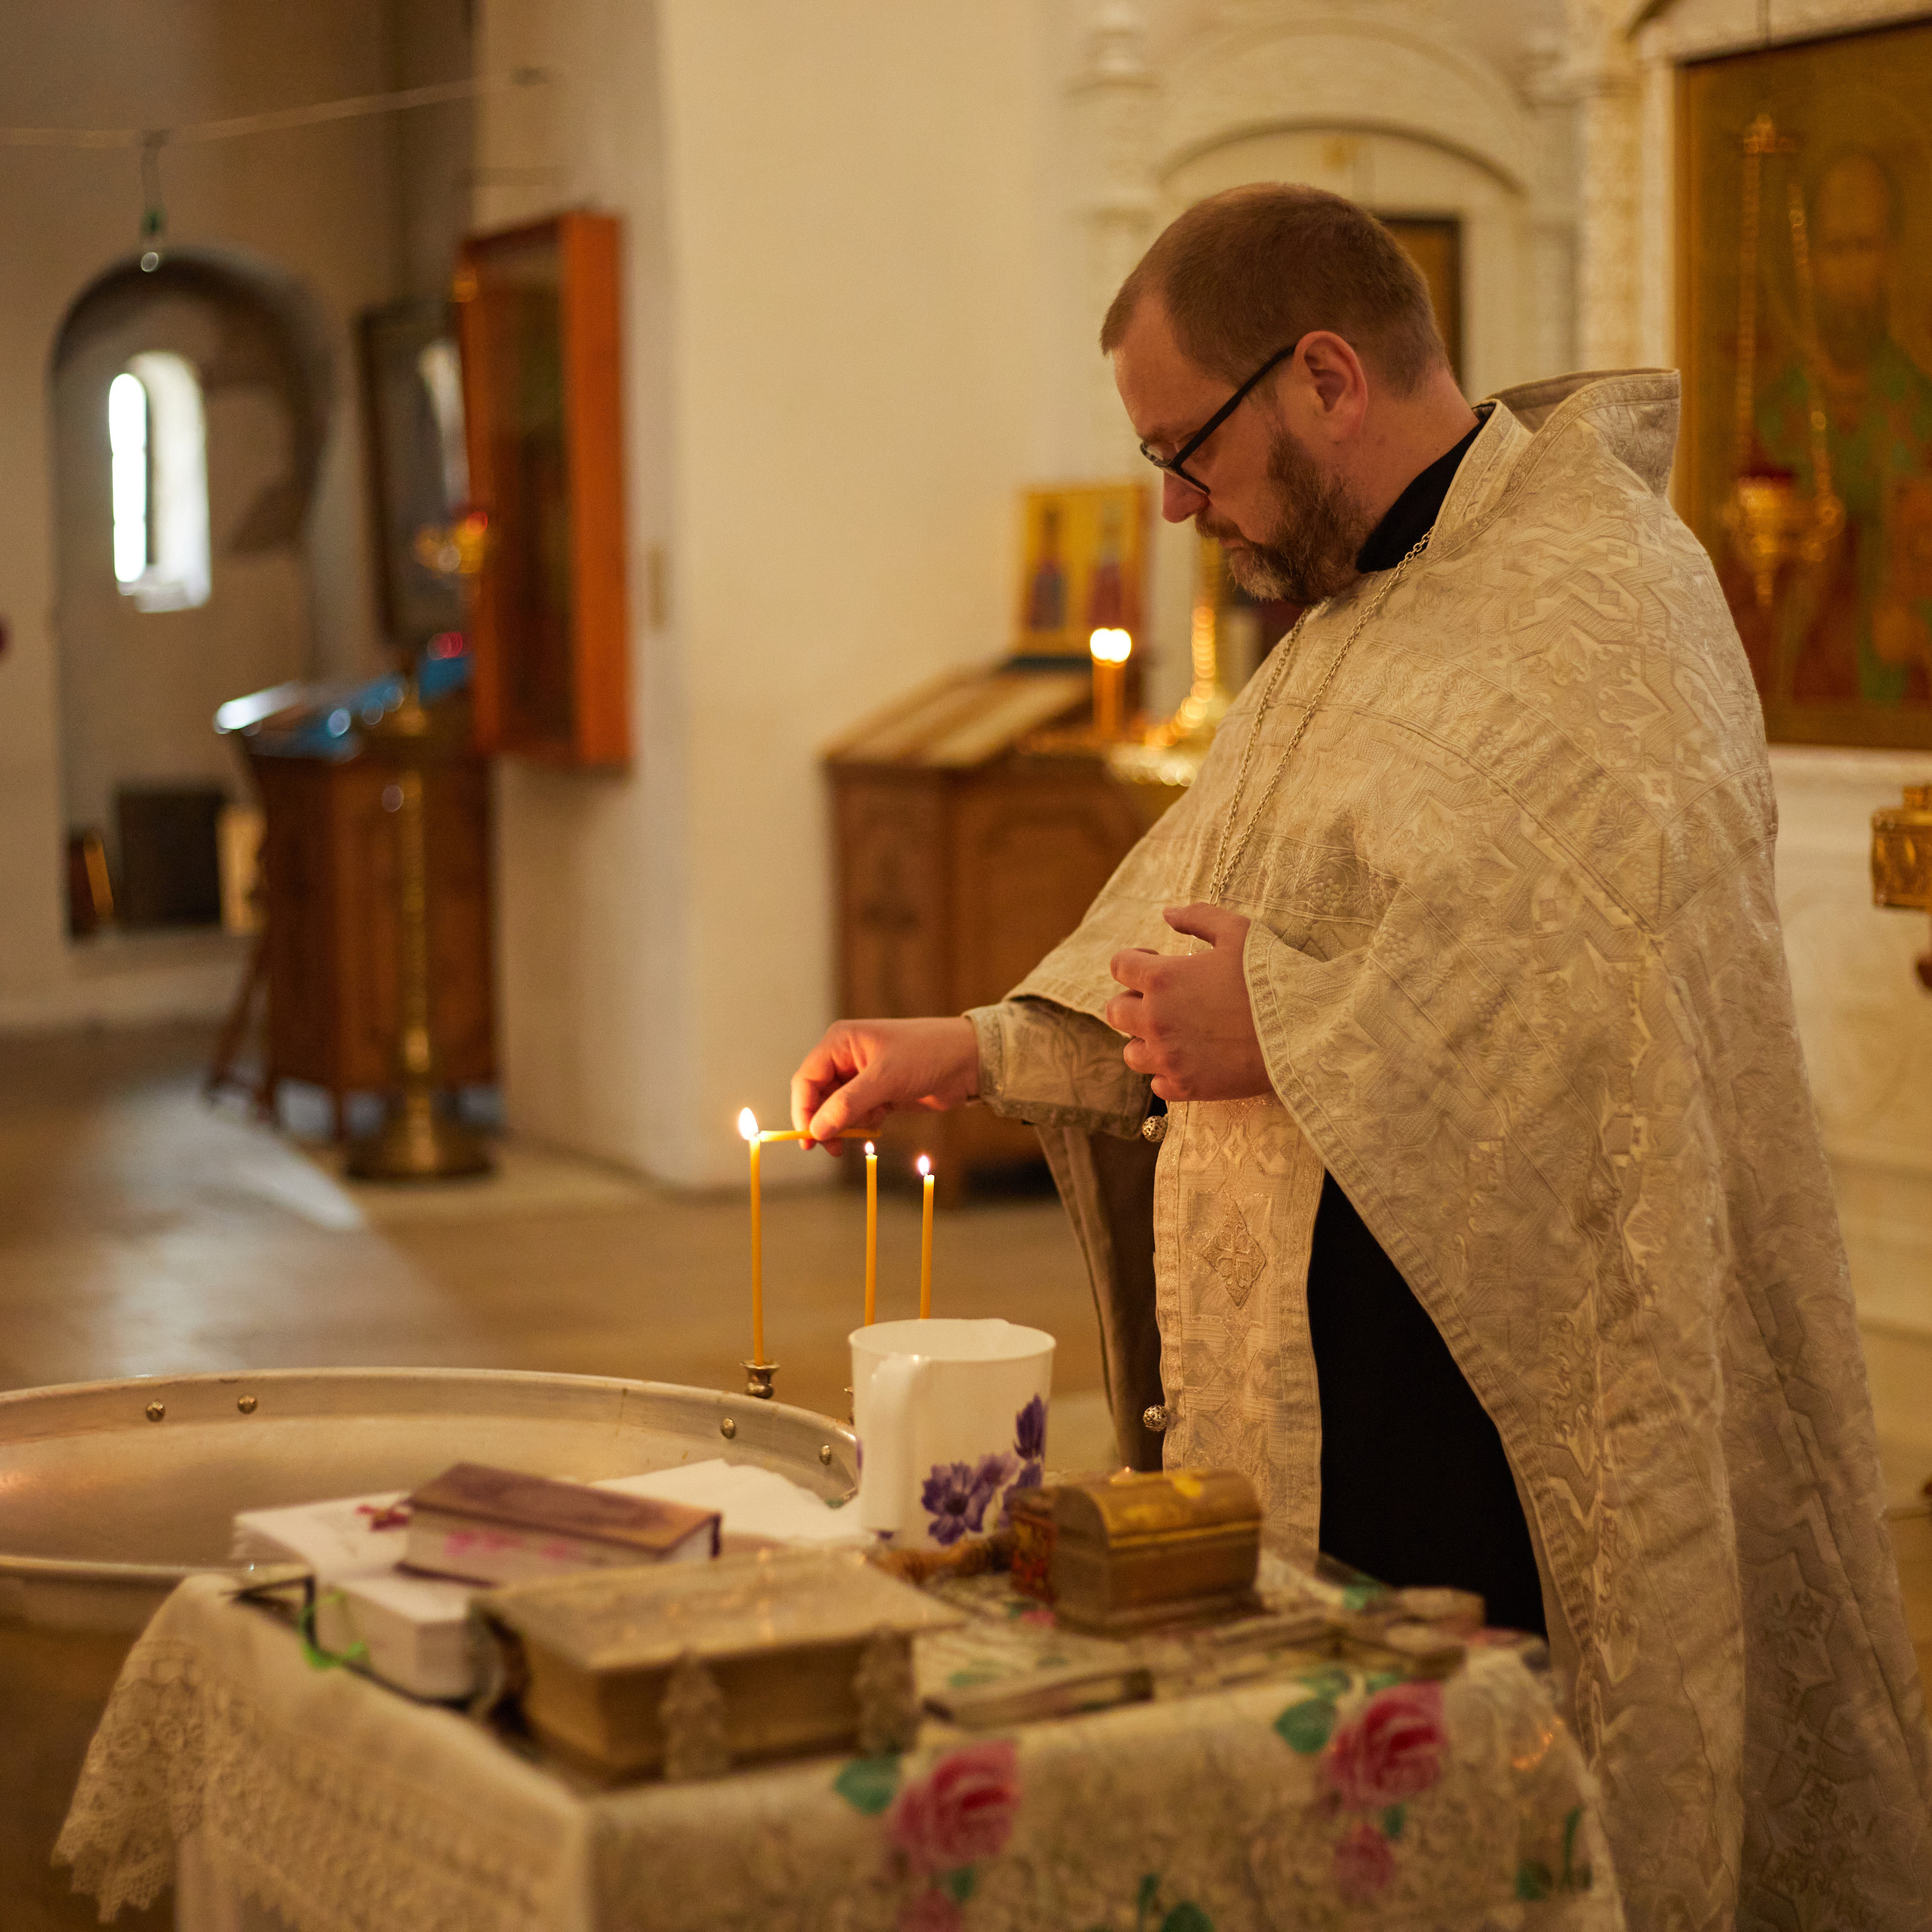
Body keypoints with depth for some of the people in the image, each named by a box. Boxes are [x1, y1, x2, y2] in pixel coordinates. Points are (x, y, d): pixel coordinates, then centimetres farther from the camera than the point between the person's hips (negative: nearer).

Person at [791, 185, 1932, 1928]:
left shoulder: (1597, 604, -16)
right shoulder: (1363, 616, 16)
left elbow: (1604, 1006, -27)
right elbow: (1209, 916, 23)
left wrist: (1283, 1031, -18)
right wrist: (978, 1053, 13)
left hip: (1497, 1426, -9)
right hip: (1323, 1411, 9)